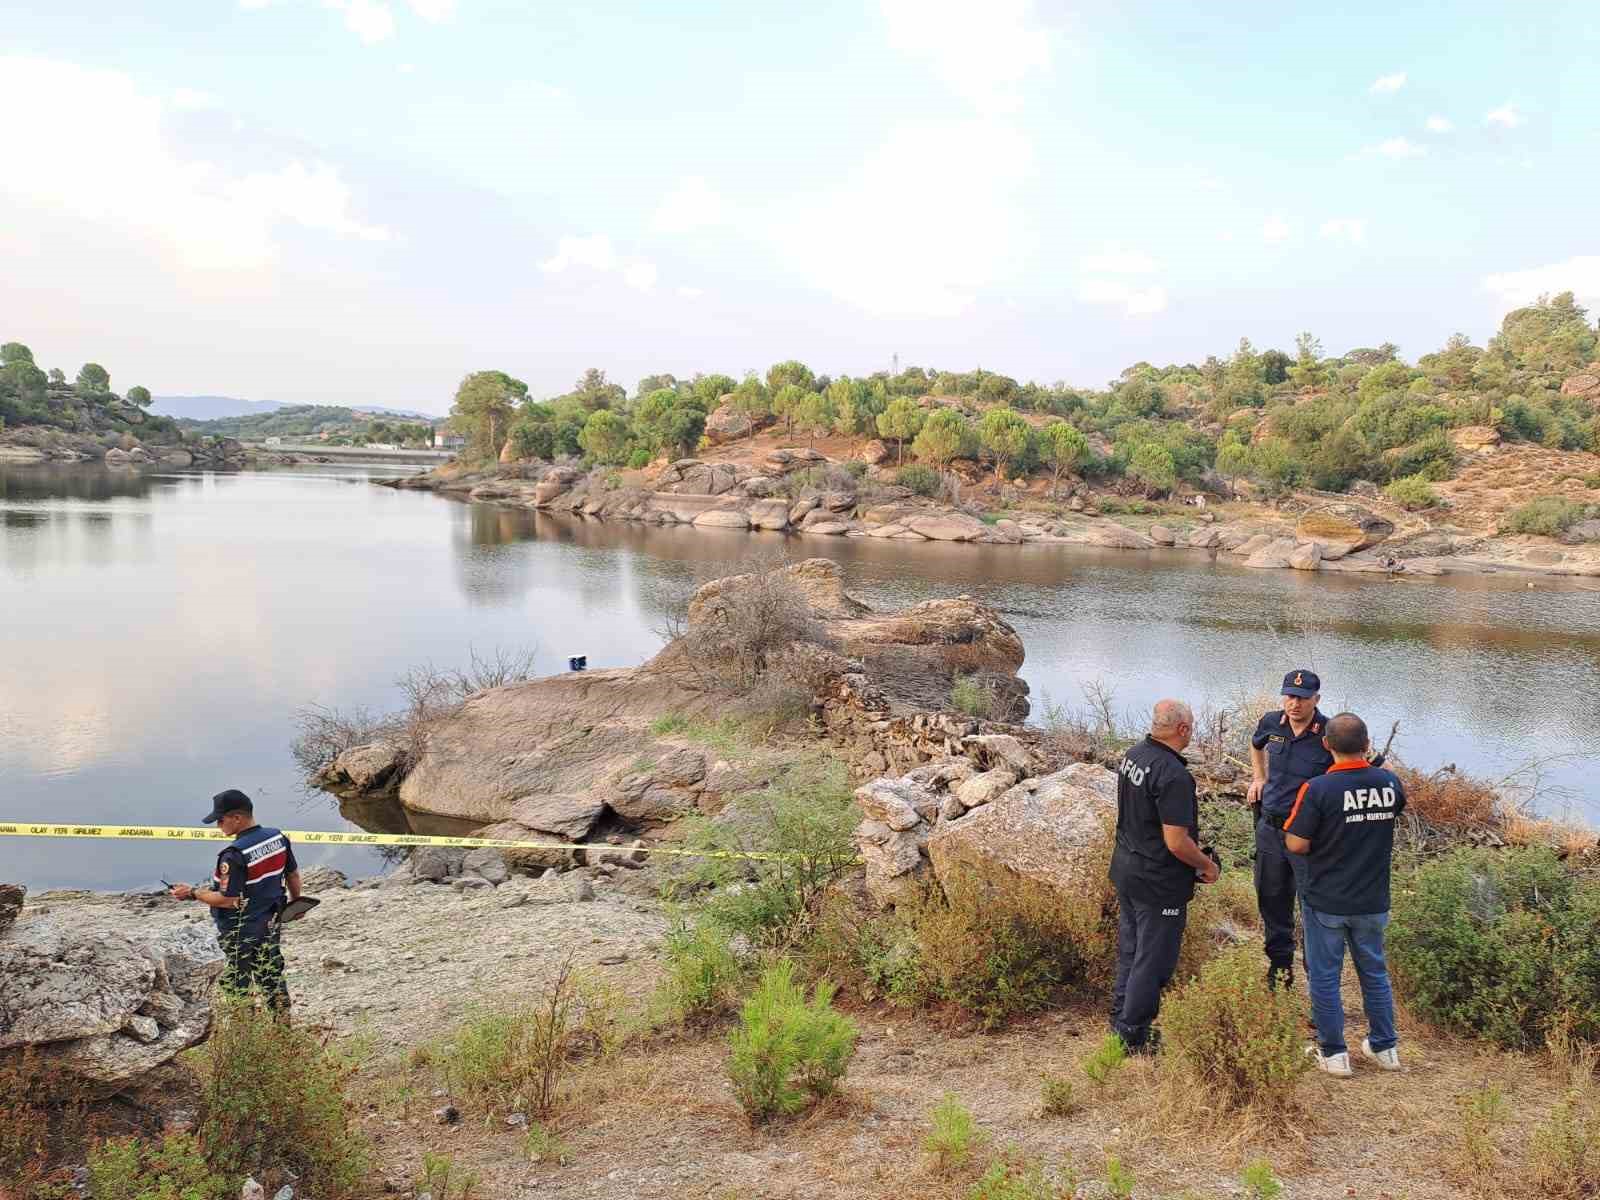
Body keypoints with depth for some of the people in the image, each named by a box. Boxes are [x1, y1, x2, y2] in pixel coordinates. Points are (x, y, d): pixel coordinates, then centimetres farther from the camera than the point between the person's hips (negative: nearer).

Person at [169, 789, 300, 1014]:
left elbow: (228, 900, -24)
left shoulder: (234, 855, -27)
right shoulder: (278, 838, -5)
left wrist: (192, 893, -12)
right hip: (270, 925, 7)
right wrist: (296, 902, 23)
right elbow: (293, 875, 7)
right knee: (273, 977, 20)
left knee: (238, 985, 9)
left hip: (241, 931, -7)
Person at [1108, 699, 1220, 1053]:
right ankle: (1133, 1036, 16)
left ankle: (1120, 1020, 35)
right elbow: (1176, 842, -26)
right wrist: (1207, 865, -7)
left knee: (1130, 950, 22)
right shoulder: (1173, 775, -27)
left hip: (1125, 868, 9)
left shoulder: (1133, 755, 0)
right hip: (1159, 884, -9)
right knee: (1153, 960, 6)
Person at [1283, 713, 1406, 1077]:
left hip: (1326, 902, -4)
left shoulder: (1318, 790, -21)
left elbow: (1297, 844, -20)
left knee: (1325, 976, 10)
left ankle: (1333, 1053, 18)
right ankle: (1384, 1047, 32)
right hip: (1373, 902, 4)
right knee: (1375, 972, 21)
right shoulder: (1390, 783, -7)